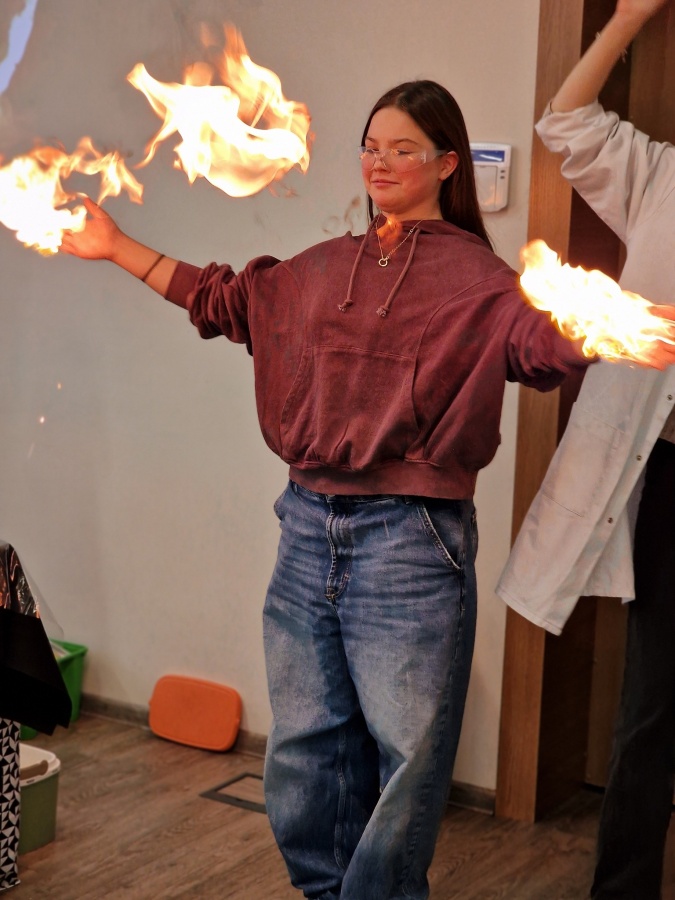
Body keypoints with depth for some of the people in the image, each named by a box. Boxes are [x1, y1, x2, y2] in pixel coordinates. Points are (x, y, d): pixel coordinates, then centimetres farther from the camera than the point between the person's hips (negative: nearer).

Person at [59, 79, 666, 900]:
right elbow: (223, 301, 22)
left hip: (407, 542, -5)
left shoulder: (474, 277, -5)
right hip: (308, 530, 6)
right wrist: (113, 245, 22)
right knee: (305, 745, 16)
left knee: (406, 756, 2)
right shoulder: (324, 269, 12)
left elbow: (546, 339, -23)